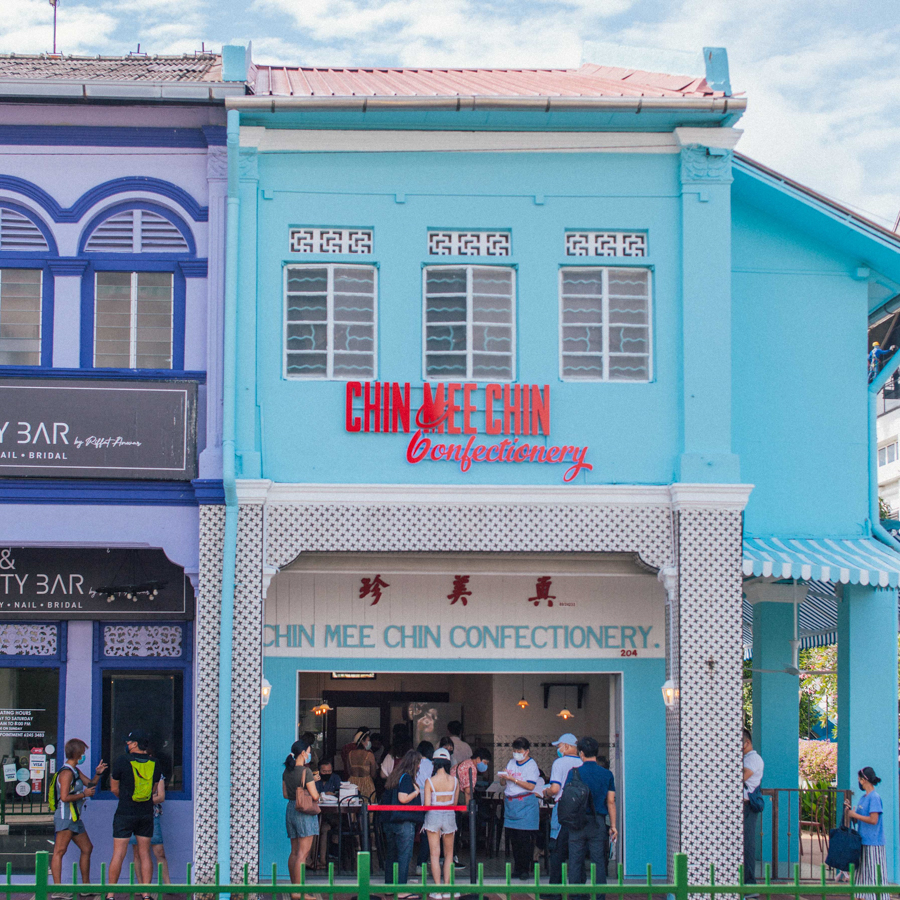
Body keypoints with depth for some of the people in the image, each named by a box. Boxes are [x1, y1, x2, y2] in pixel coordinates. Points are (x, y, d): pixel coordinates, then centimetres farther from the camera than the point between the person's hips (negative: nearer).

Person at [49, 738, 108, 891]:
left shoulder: (75, 771, 17)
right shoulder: (66, 773, -14)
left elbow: (90, 784, 25)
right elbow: (65, 797, -22)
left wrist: (98, 774, 7)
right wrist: (84, 794, -12)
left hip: (75, 818, 11)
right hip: (65, 817, -11)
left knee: (87, 848, 15)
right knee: (60, 851, -11)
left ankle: (86, 884, 23)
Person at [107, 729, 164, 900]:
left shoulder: (122, 761, -10)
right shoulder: (154, 764, 1)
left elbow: (114, 788, 1)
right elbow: (155, 791, 8)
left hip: (125, 813, -3)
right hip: (146, 814, 3)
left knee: (118, 854, -1)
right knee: (144, 854, 8)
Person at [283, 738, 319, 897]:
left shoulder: (287, 772, 8)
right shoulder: (306, 772, -15)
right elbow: (314, 796, -15)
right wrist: (317, 796, 6)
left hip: (290, 809, 8)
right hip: (305, 812, -8)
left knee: (294, 852, 13)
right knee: (303, 854, -8)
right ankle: (297, 892, -11)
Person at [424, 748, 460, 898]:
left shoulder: (430, 781, -11)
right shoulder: (454, 781, -4)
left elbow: (427, 805, -12)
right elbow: (455, 803, 5)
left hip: (433, 816, -2)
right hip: (449, 816, 2)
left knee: (435, 854, 3)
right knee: (448, 854, 15)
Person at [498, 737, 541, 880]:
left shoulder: (531, 765, -4)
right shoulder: (511, 763, 15)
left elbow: (530, 786, -14)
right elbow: (504, 783, 18)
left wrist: (513, 779, -19)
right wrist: (502, 778, -5)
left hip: (526, 804, -6)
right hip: (511, 804, 6)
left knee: (525, 838, -8)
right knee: (514, 839, 6)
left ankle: (526, 869, -4)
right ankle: (517, 869, 10)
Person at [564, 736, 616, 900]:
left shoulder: (574, 772, -3)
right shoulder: (607, 774, 1)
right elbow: (611, 802, 1)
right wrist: (613, 825, 5)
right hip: (598, 822, 1)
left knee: (575, 861, 5)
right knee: (598, 862, 3)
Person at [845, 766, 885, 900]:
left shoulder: (874, 797, -13)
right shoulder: (863, 798, 14)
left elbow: (873, 820, -20)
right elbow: (858, 818, 18)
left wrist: (855, 815, -12)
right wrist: (849, 809, 2)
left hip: (873, 844, -9)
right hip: (864, 842, 9)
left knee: (874, 874, -7)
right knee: (863, 873, 11)